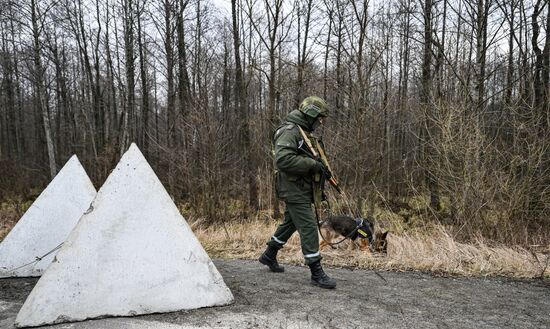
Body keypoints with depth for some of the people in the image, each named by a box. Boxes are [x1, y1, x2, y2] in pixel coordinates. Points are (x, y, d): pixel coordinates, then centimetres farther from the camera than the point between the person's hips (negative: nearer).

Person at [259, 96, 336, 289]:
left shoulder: (305, 133, 16)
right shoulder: (289, 131, -16)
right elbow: (283, 159, -29)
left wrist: (320, 168, 8)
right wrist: (313, 164, -25)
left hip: (301, 189, 11)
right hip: (294, 190, -11)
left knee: (290, 223, 21)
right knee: (309, 228, -8)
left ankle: (269, 256, 38)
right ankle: (317, 273, -1)